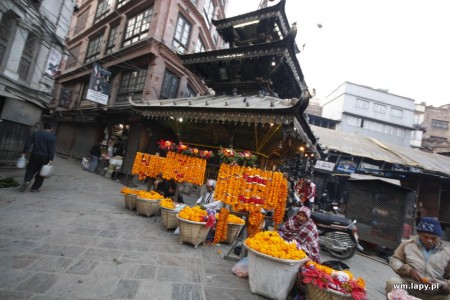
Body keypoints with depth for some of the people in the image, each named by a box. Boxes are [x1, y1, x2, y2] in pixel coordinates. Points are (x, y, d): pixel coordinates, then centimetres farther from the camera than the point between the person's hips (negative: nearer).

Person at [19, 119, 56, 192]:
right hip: (45, 157, -3)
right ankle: (35, 188, 14)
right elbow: (52, 149, -13)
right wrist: (51, 159, -13)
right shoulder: (52, 136, -9)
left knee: (30, 170, 17)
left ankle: (27, 181, -8)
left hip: (34, 155, 3)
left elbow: (28, 143, 3)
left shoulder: (36, 133, 3)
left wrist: (24, 152, 10)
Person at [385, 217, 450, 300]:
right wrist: (409, 270, -14)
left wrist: (441, 285, -15)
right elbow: (394, 260, 5)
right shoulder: (408, 244, 2)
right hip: (409, 286, -1)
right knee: (392, 282, -30)